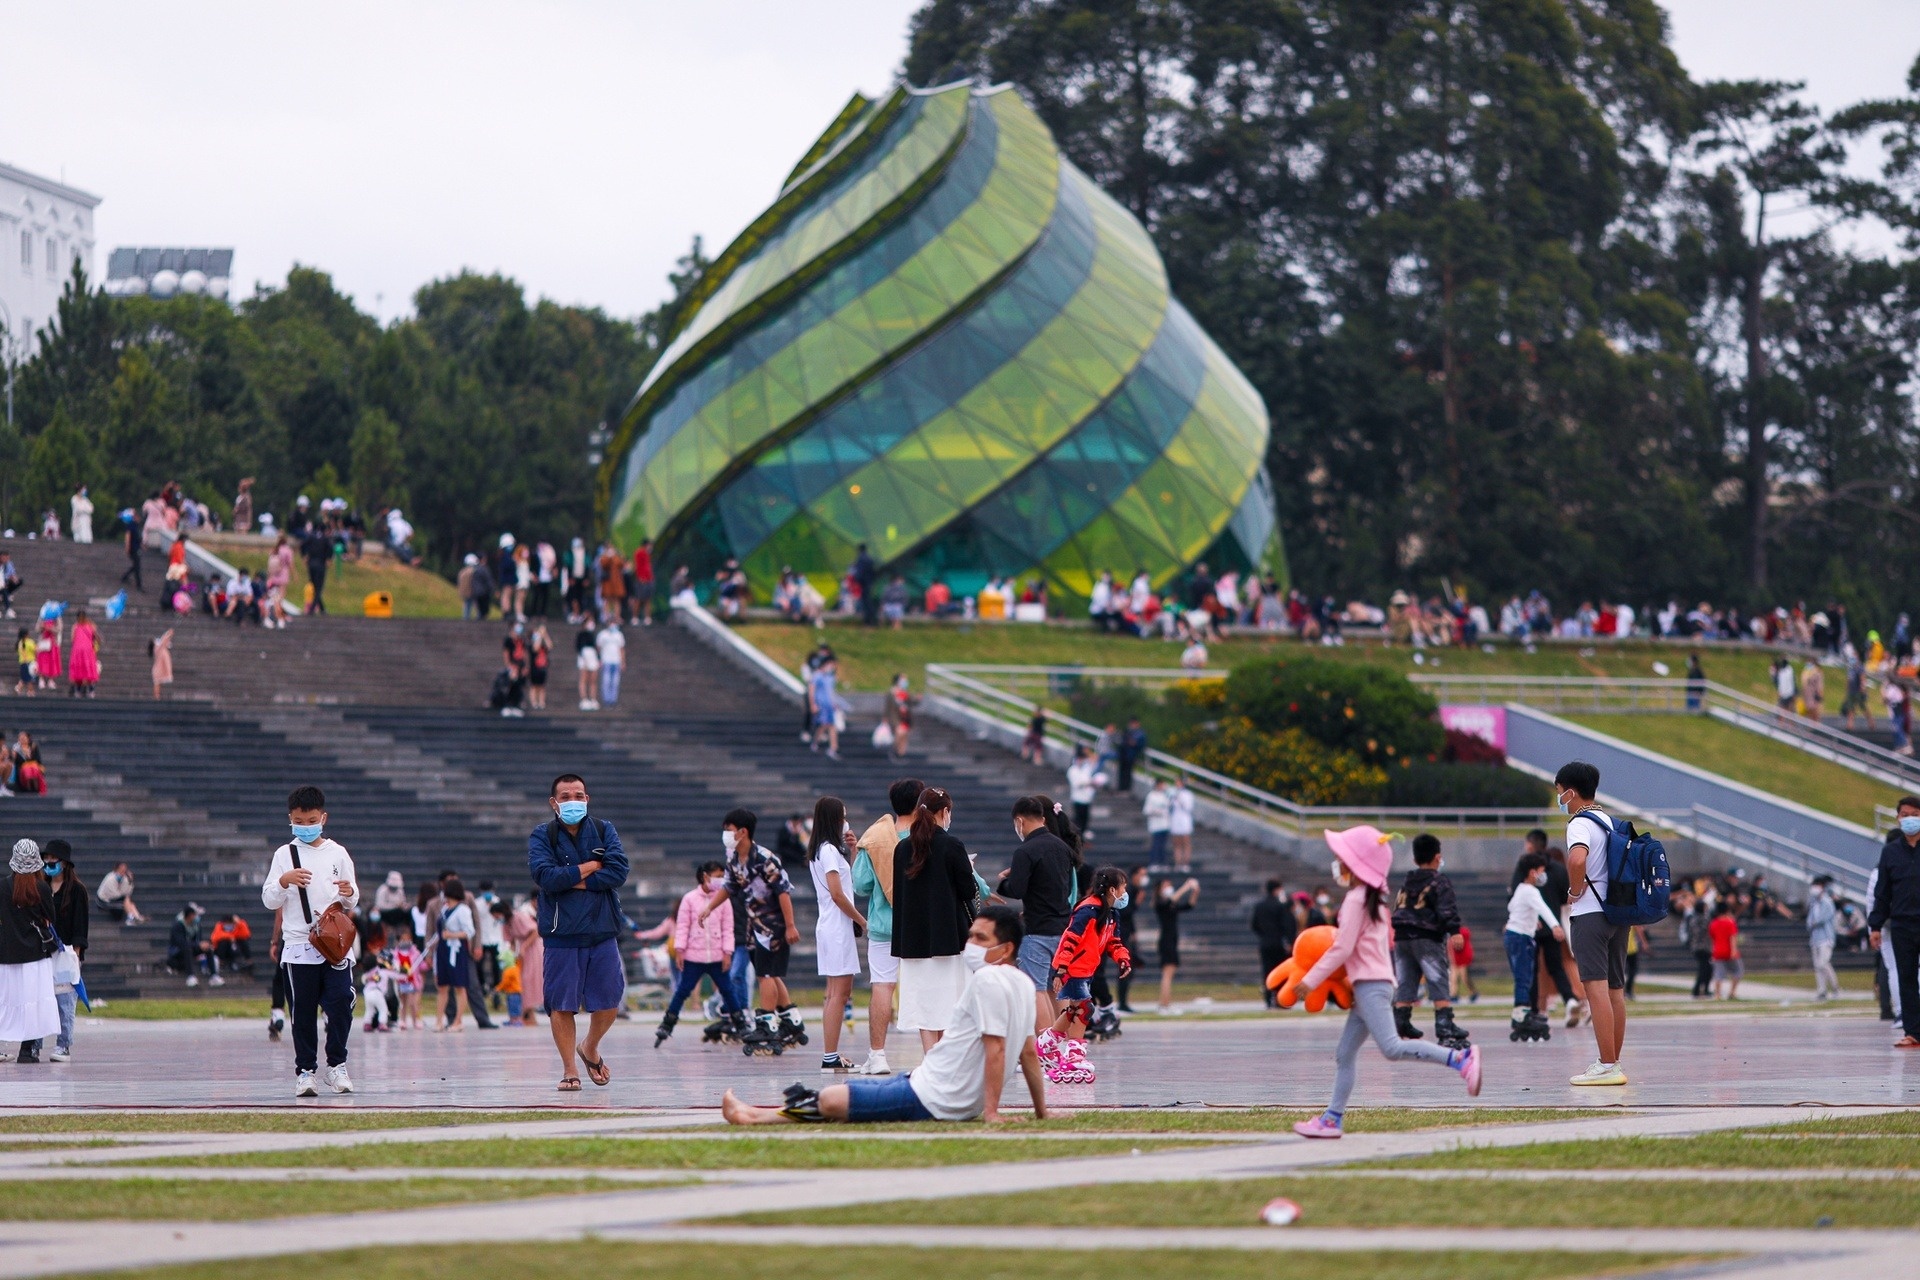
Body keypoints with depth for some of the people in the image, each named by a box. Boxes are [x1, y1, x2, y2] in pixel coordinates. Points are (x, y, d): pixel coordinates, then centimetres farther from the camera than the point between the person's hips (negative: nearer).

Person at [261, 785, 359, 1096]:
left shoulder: (338, 854, 9)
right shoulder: (285, 855, 6)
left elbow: (352, 903, 13)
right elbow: (269, 901, 3)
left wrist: (349, 893, -10)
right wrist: (284, 881, -16)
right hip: (298, 945, -1)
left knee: (341, 1002, -10)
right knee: (303, 1010, 0)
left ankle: (336, 1064, 3)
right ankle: (304, 1070, 4)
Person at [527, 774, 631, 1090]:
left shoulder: (604, 832, 7)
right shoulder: (542, 836, 2)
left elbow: (619, 871, -7)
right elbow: (545, 875, -14)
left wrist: (573, 881, -11)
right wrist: (591, 867, -8)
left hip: (602, 932, 2)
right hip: (561, 934, -2)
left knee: (608, 1002, 3)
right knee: (561, 1004, -3)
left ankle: (590, 1048, 31)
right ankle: (568, 1070, 10)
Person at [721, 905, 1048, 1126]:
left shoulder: (987, 980, -18)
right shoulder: (1023, 984, 11)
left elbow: (995, 1047, -24)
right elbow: (1029, 1052, 16)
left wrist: (991, 1110, -26)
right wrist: (1041, 1112, 21)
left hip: (932, 1100, -10)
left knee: (831, 1101, -5)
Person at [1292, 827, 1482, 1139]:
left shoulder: (1356, 899, -10)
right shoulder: (1373, 899, 19)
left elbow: (1343, 948, -14)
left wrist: (1310, 980, -10)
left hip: (1370, 986, -10)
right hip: (1371, 986, 10)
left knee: (1391, 1048, -21)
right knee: (1345, 1054, 11)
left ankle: (1461, 1059, -28)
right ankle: (1332, 1118, 12)